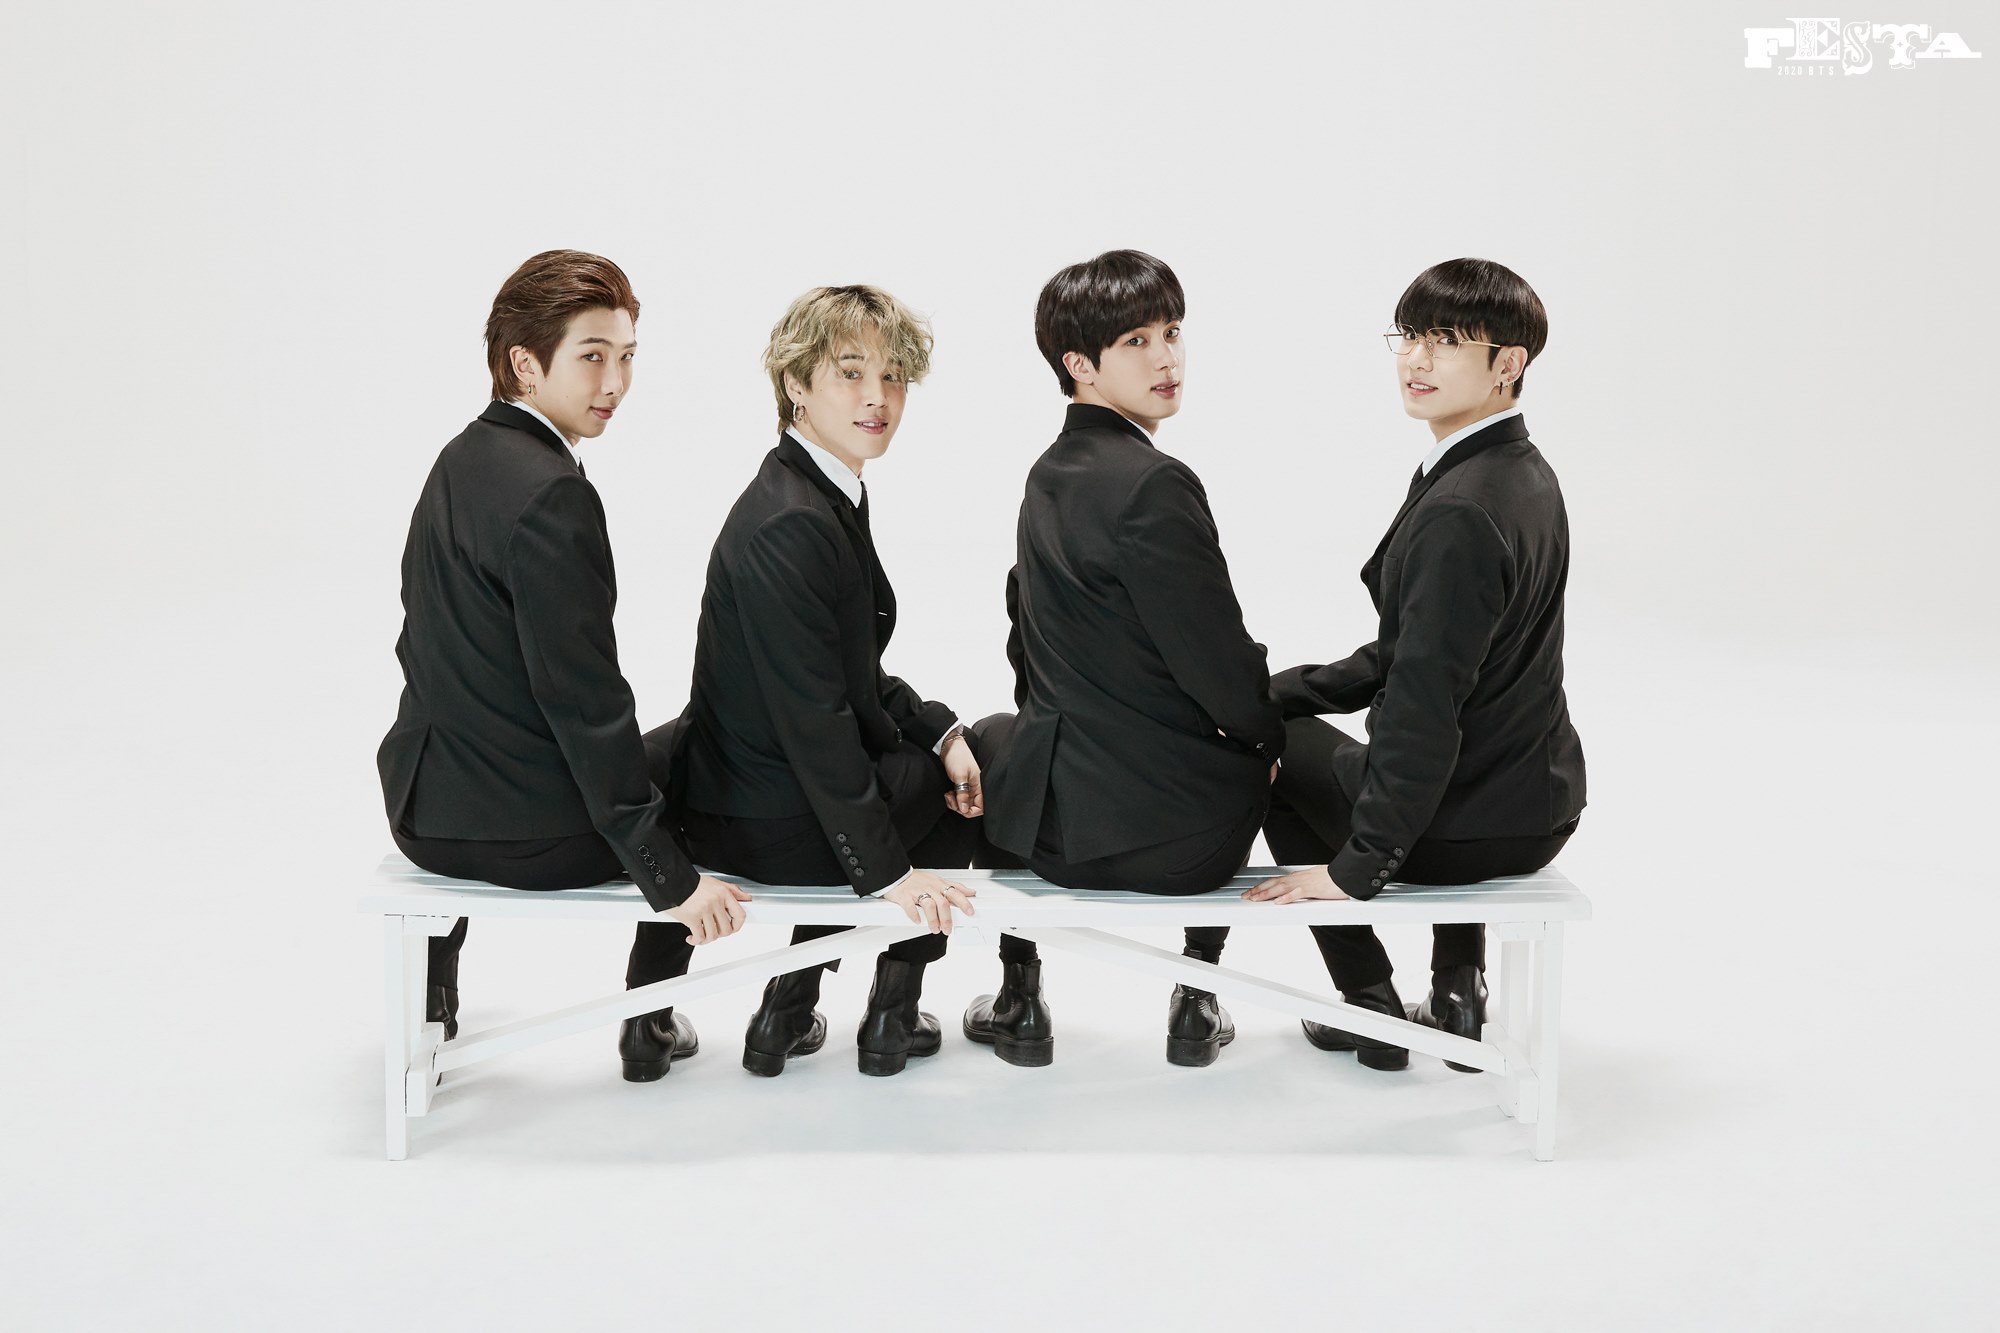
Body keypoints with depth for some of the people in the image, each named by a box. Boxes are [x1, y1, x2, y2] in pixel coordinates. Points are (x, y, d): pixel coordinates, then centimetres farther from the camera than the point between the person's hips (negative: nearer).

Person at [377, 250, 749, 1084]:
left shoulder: (462, 459, 4)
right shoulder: (551, 495, -23)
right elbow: (583, 702, -24)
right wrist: (669, 877, -18)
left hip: (422, 806, 8)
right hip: (528, 831, -7)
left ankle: (430, 998, 47)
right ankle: (651, 1027, 30)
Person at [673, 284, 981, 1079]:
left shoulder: (828, 496, 7)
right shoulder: (789, 525, -24)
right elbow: (810, 716, -25)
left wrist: (940, 732, 1)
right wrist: (888, 870, -21)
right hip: (773, 826, -9)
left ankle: (786, 1013, 27)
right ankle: (890, 1021, 27)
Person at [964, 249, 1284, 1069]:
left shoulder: (1050, 472, 4)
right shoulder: (1153, 484, -21)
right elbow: (1219, 666, -19)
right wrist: (1269, 734, 1)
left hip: (1052, 827, 5)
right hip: (1183, 838, -5)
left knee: (990, 736, 40)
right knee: (1242, 752, 32)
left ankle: (1017, 1003, 43)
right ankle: (1198, 1008, 35)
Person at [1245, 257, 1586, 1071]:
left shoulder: (1458, 514, -26)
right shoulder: (1523, 473, 4)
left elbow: (1422, 709, -27)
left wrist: (1357, 866, -20)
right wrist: (1282, 690, 13)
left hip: (1467, 824, -9)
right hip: (1535, 803, 9)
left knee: (1277, 747, 16)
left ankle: (1370, 1005, 20)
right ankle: (1458, 989, 33)